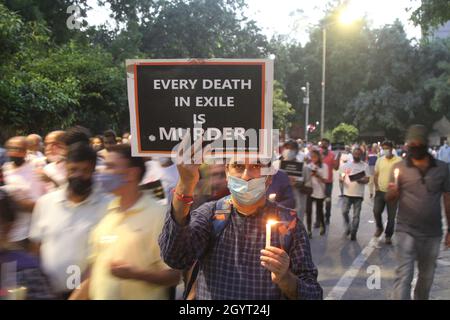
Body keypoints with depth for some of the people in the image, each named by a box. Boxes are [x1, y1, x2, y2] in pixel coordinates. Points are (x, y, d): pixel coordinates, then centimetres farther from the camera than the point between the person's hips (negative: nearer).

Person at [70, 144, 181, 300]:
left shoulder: (158, 214, -15)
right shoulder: (107, 214, 5)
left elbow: (173, 275, -15)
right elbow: (96, 267, 12)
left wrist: (135, 273, -27)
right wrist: (77, 296, 7)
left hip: (140, 296, -5)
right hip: (100, 295, 5)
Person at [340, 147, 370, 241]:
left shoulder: (365, 166, 1)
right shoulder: (347, 165, 7)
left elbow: (367, 180, -3)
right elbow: (342, 176, 11)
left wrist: (360, 180, -24)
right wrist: (342, 178, -14)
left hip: (358, 194, -1)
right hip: (347, 193, 2)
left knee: (356, 215, 3)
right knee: (344, 212, -4)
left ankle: (353, 233, 13)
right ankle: (347, 227, 19)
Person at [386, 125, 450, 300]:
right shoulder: (399, 167, -3)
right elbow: (389, 198, -1)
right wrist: (392, 192, -25)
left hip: (433, 234, 3)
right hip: (406, 232, -2)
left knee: (427, 277, 18)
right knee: (403, 276, -5)